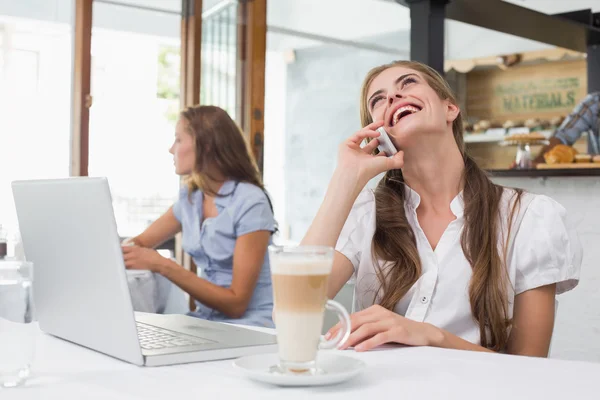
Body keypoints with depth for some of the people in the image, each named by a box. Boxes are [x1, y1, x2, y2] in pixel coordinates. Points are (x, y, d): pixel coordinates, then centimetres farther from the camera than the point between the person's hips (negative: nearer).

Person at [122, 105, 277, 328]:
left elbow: (236, 303, -18)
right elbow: (140, 243, 19)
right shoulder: (190, 197, 7)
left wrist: (163, 266, -24)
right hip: (205, 319, 6)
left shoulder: (250, 202, -16)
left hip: (249, 327, -6)